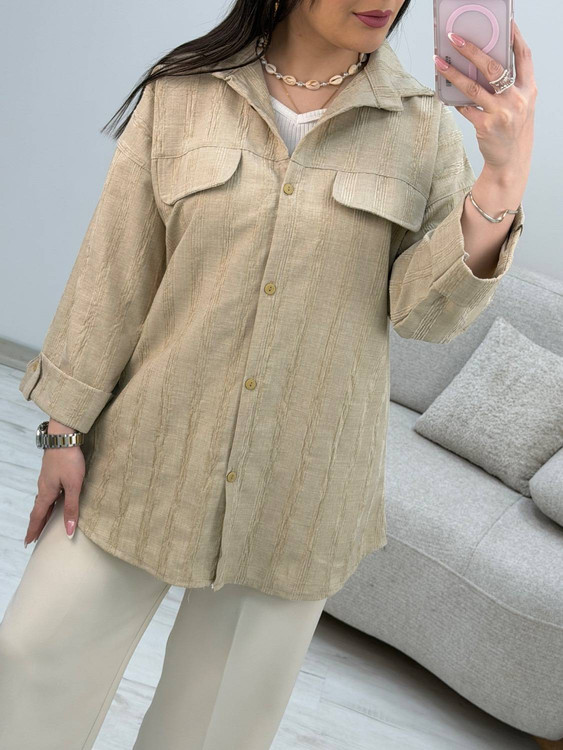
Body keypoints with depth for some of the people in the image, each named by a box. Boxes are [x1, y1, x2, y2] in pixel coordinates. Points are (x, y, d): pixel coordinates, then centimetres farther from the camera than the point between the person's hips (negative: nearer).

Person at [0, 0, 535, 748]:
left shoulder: (426, 130, -1)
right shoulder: (180, 96, -2)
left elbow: (428, 311, -7)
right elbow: (114, 270, 0)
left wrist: (503, 181, -21)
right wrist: (65, 427, 0)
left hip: (301, 483, 1)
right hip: (153, 453, 0)